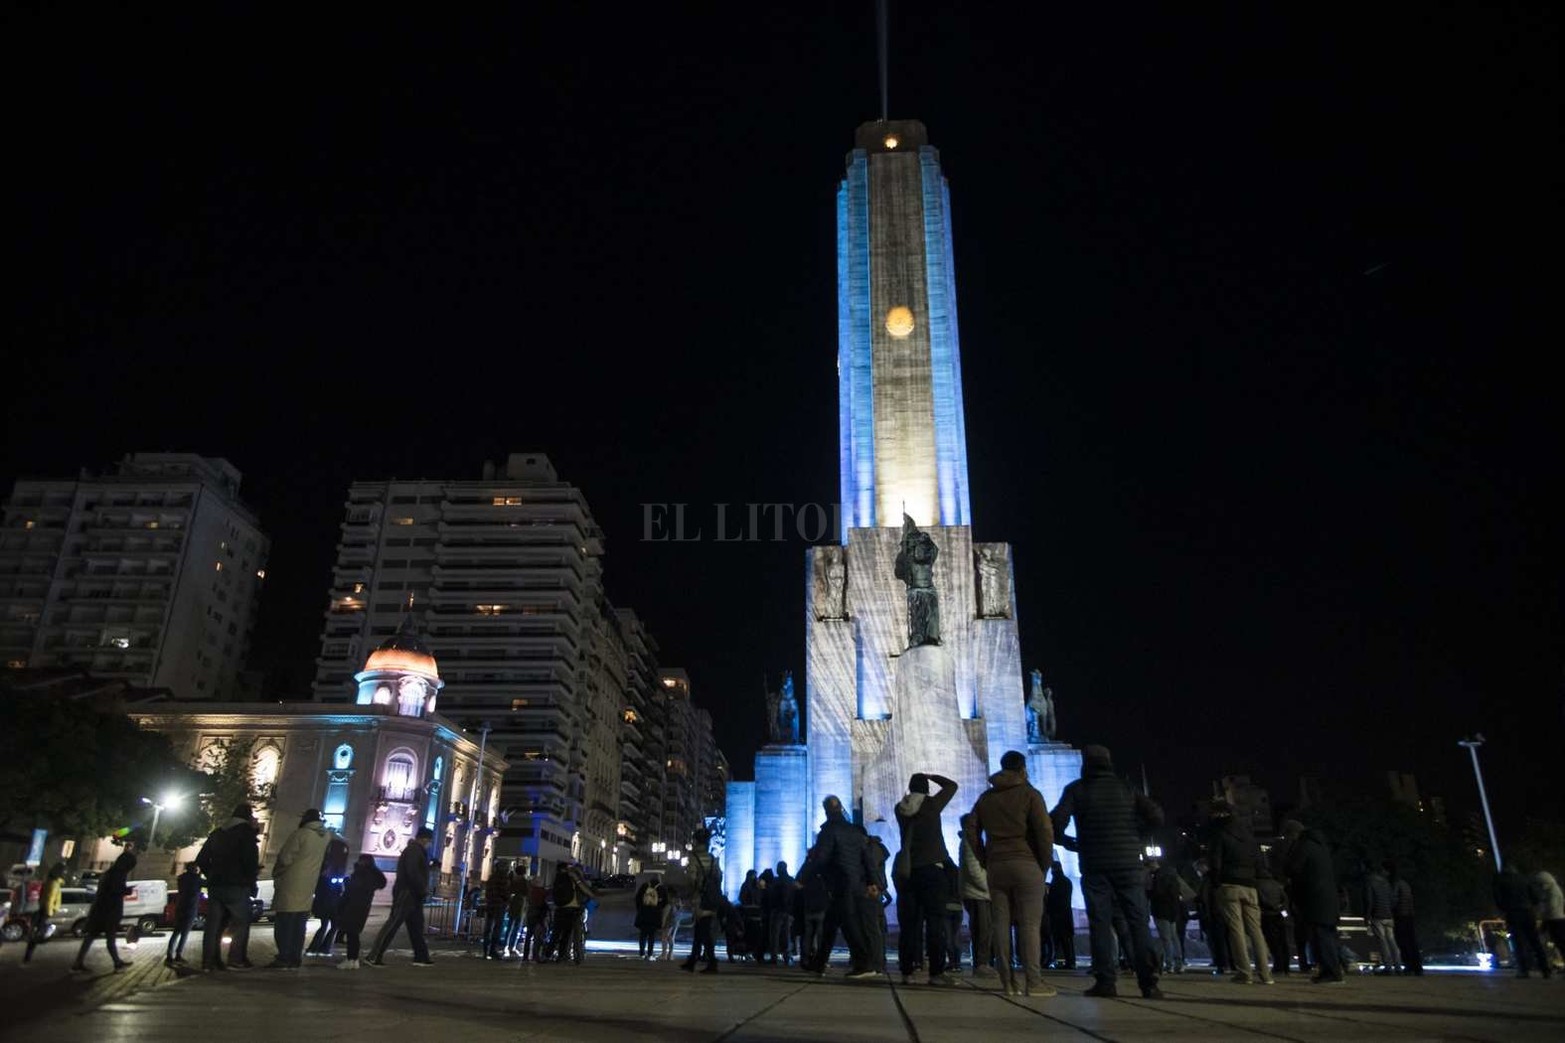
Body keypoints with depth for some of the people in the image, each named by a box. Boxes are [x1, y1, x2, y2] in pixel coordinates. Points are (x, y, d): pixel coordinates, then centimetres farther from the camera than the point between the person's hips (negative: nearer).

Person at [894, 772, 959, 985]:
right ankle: (936, 972, -8)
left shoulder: (900, 809, 5)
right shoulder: (932, 804, -4)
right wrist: (929, 776, 17)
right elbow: (951, 785, 9)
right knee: (935, 921, -4)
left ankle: (907, 971, 6)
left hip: (907, 870, 4)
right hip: (931, 868, -4)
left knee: (909, 922, 6)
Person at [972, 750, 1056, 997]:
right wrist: (1045, 863, 2)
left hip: (996, 866, 4)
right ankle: (1033, 982, -7)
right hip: (1026, 865, -4)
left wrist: (985, 862, 14)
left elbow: (973, 833, 13)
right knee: (1029, 924, -3)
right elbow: (1045, 831, -8)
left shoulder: (985, 798, 15)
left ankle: (1008, 982, 4)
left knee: (1001, 924, 4)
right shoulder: (1029, 794, 0)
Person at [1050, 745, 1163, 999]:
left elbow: (1056, 822, -8)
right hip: (1129, 863, 2)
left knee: (1100, 923, 1)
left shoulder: (1077, 789, 3)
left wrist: (1067, 842, 11)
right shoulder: (1126, 788, 9)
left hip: (1094, 865, -2)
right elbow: (1156, 816, 2)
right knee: (1138, 922, 4)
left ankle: (1105, 982, -4)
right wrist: (1135, 835, 16)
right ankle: (1149, 982, -2)